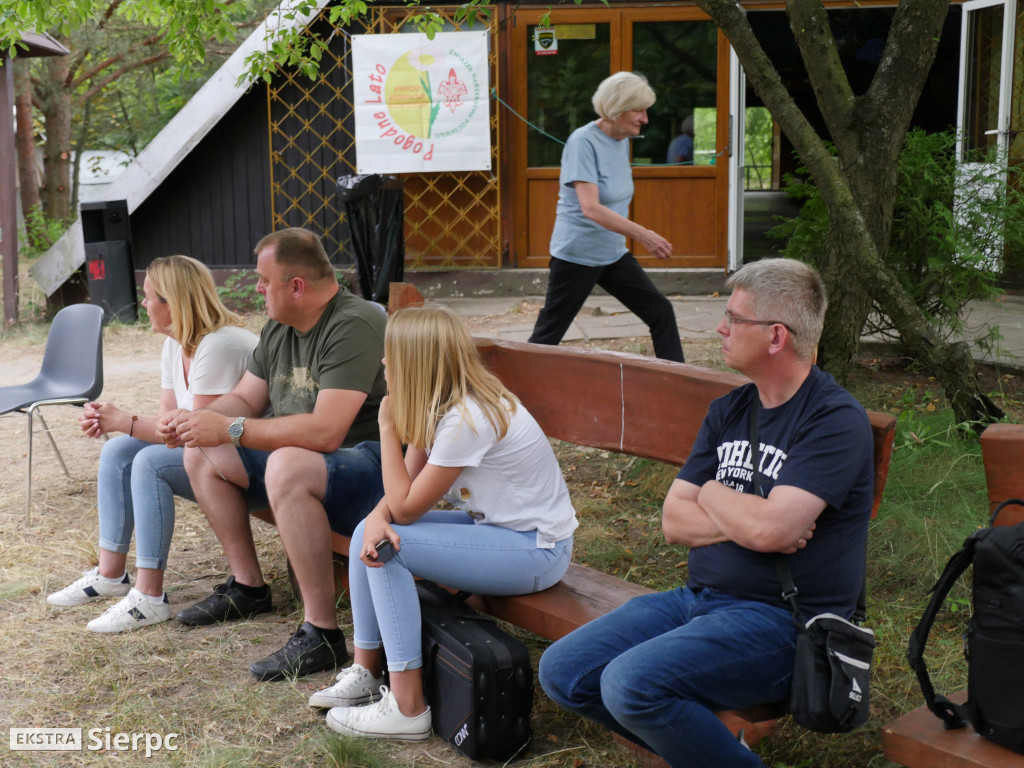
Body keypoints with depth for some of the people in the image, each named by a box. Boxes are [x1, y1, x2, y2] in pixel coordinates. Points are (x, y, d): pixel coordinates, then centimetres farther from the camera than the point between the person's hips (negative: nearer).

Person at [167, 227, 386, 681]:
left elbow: (325, 431, -31)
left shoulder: (355, 326, -22)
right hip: (299, 459, 10)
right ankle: (248, 587, 18)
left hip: (373, 470, -10)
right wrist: (199, 420, -5)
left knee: (288, 465, -39)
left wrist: (230, 428, -25)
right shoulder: (279, 330, 9)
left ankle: (321, 634, -30)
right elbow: (243, 400, 17)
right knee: (201, 453, 9)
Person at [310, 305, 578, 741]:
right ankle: (365, 673, 12)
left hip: (537, 549, -9)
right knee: (369, 535, 0)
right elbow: (403, 490, 2)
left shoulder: (466, 419, -25)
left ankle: (407, 709, -13)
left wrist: (388, 427, -14)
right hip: (495, 523, 9)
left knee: (391, 547, -21)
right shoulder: (439, 405, 3)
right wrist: (377, 517, -20)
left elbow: (406, 507, -20)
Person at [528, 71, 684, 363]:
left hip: (613, 254, 8)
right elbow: (591, 208, -29)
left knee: (660, 312, 3)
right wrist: (641, 234, -35)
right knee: (547, 334, 0)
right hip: (577, 256, -8)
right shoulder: (583, 141, -19)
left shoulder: (622, 140, 6)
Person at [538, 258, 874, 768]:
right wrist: (744, 522, -12)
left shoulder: (837, 420, -12)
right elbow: (673, 522, 7)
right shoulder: (729, 411, 11)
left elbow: (769, 528, -24)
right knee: (562, 670, -4)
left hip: (781, 617, -8)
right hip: (699, 598, 8)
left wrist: (712, 493, -4)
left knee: (632, 683, -29)